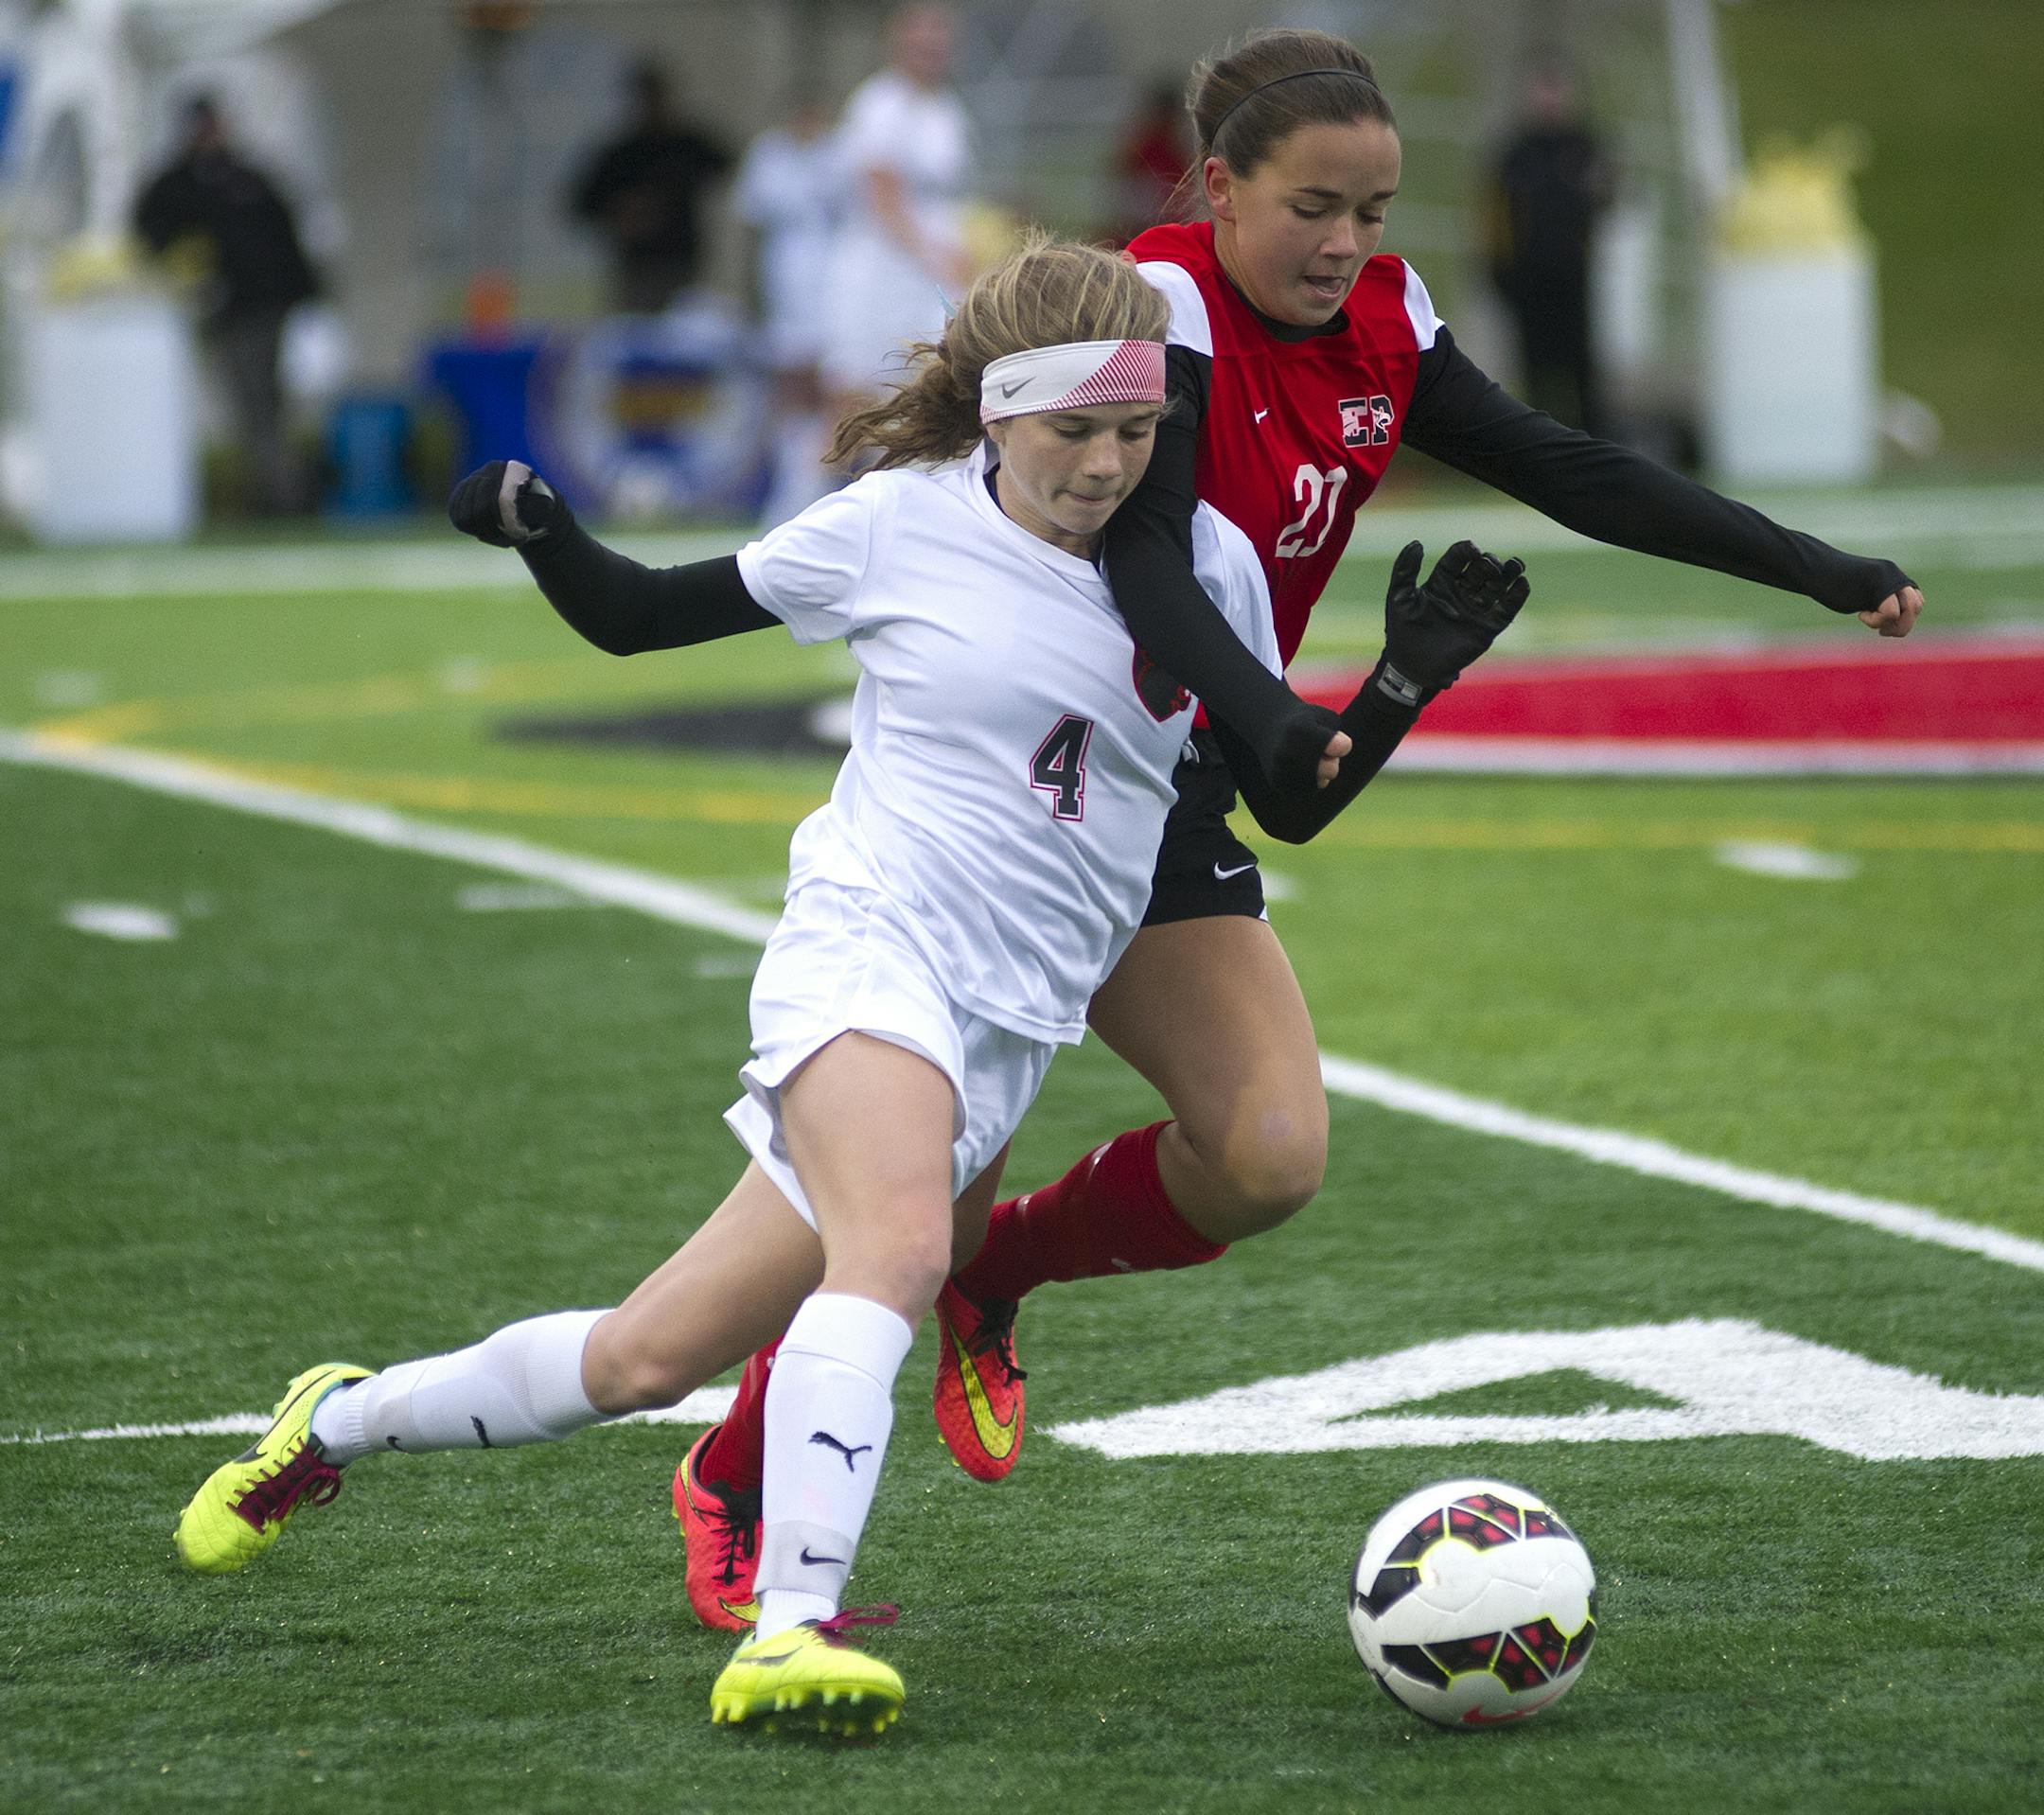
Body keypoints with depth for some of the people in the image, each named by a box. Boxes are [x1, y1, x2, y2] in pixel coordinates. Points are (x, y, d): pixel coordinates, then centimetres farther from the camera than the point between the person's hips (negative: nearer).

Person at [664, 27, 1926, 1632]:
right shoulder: (1165, 305, -19)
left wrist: (1826, 575, 6)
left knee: (1270, 1157, -11)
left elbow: (1570, 475, 7)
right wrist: (1269, 723, -46)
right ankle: (732, 1485, 13)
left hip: (1174, 809, 7)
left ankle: (991, 1284, 18)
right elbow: (1145, 555, -32)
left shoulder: (1379, 327, 2)